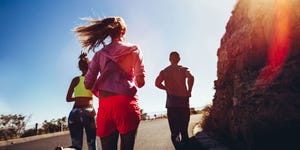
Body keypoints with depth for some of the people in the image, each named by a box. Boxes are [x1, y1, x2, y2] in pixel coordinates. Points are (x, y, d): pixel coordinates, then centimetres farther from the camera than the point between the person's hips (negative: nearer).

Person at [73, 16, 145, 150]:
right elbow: (141, 81, 0)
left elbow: (88, 84, 6)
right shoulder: (133, 49, 5)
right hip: (126, 103, -3)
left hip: (104, 105, 3)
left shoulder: (99, 54, 12)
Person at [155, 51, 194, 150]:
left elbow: (157, 83, -8)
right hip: (183, 101, 0)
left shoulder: (164, 71, 8)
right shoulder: (184, 69, 4)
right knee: (184, 130, 12)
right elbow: (191, 78, -16)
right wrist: (189, 91, -4)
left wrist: (167, 88, 8)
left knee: (174, 131, 2)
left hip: (171, 103, 0)